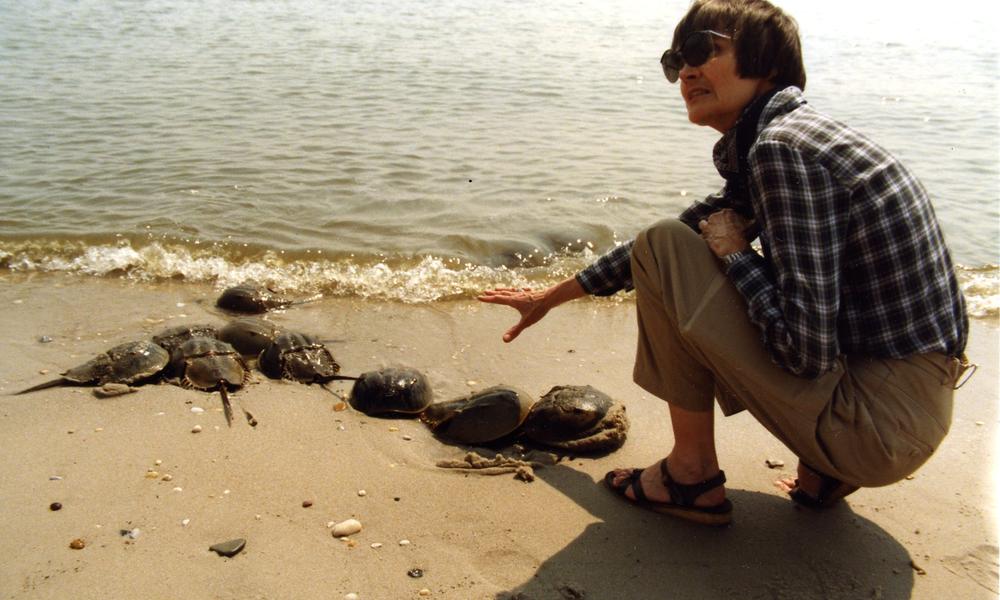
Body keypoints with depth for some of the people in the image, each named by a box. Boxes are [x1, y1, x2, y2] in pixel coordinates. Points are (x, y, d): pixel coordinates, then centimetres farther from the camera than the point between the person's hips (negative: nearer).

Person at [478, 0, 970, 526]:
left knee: (663, 250, -10)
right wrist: (554, 295, 28)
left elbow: (808, 350, -25)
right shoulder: (779, 140, 12)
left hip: (882, 420, -10)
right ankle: (825, 472, 14)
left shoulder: (782, 148, -19)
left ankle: (693, 474, 3)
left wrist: (734, 254, -8)